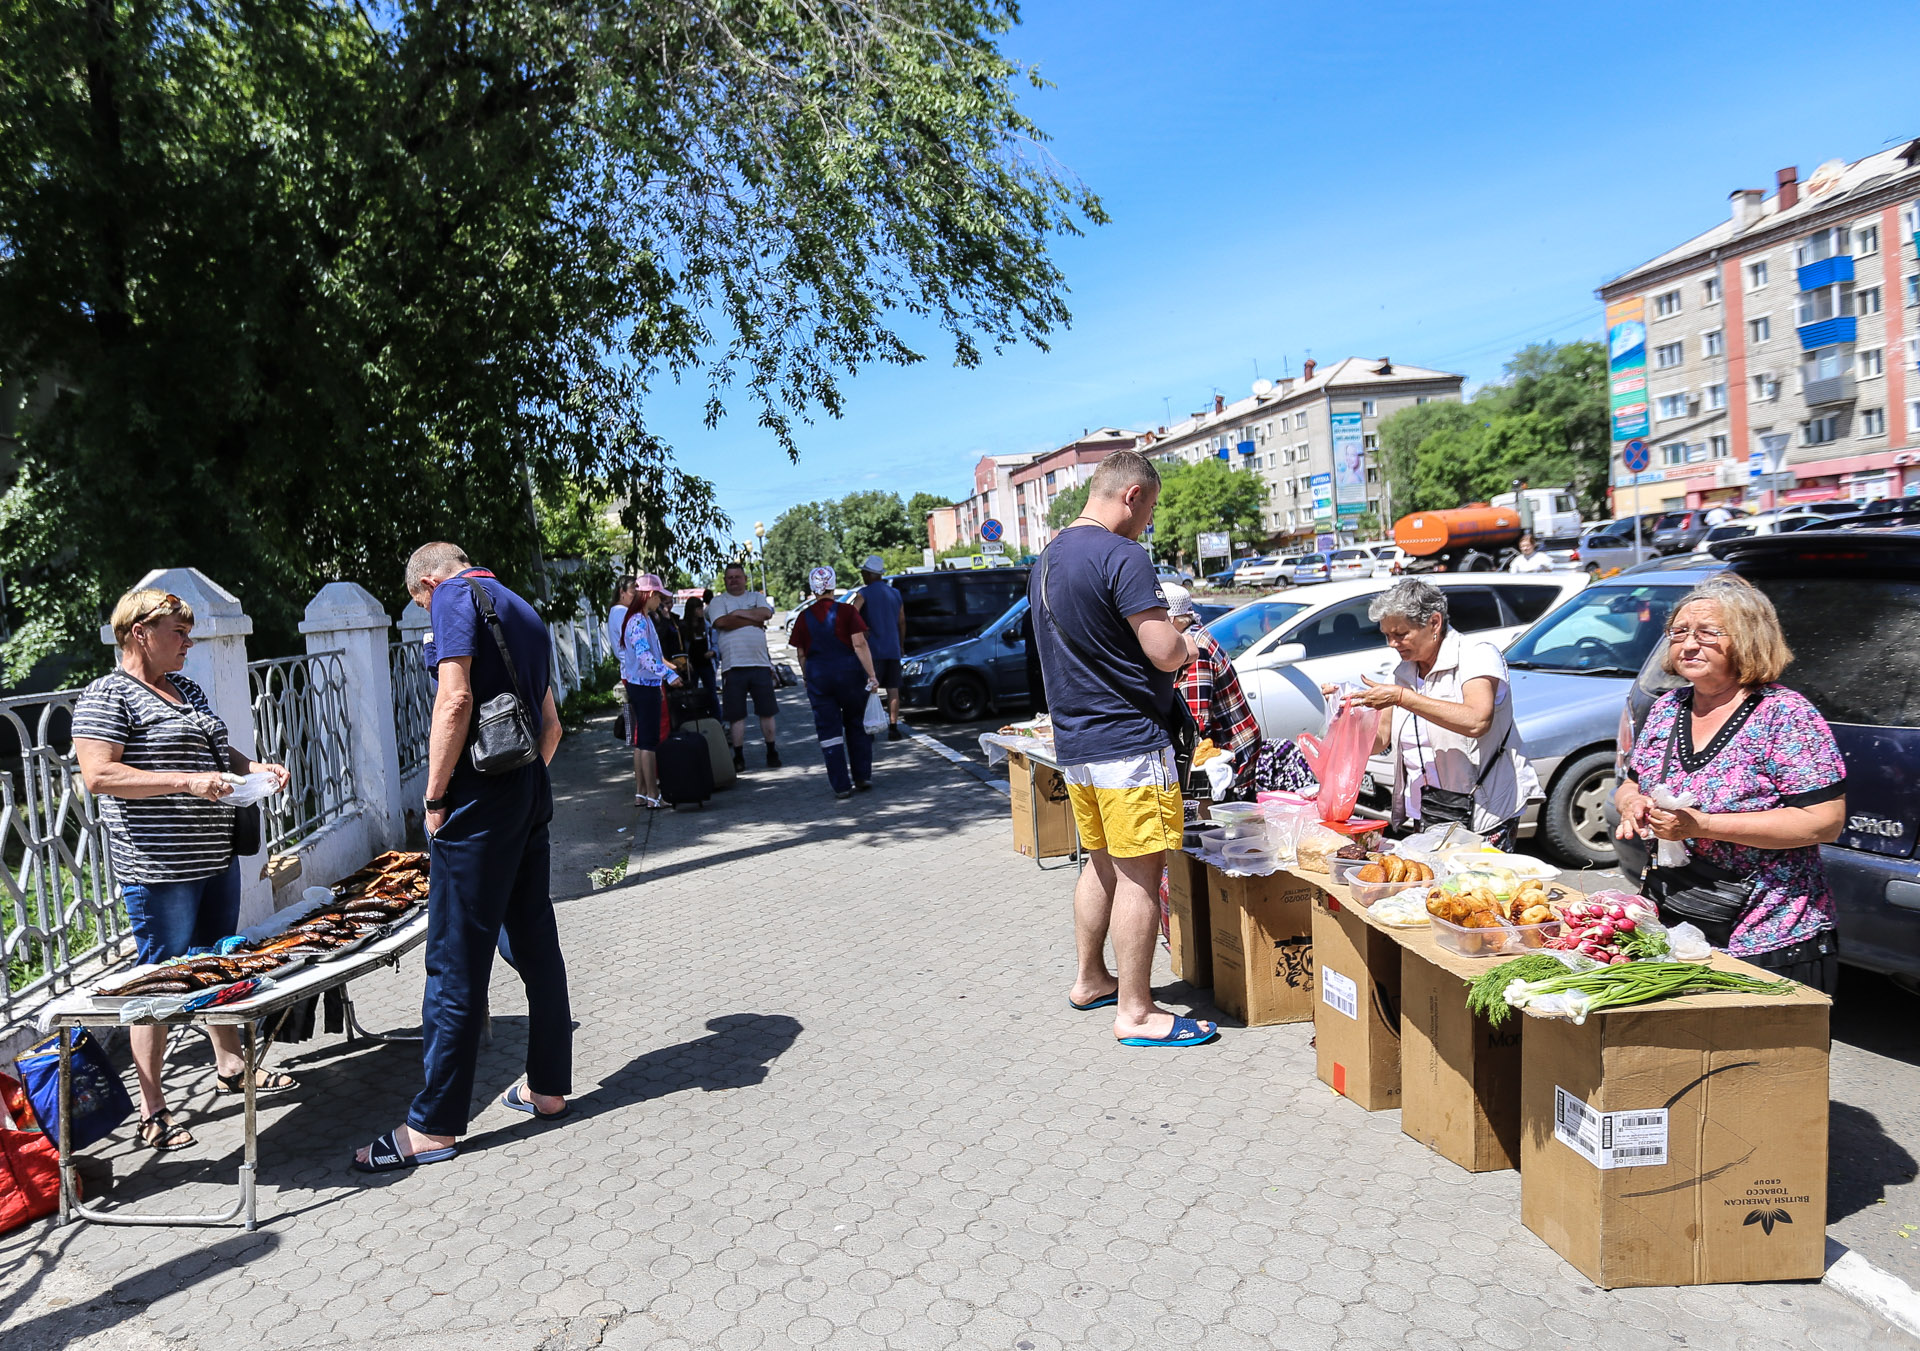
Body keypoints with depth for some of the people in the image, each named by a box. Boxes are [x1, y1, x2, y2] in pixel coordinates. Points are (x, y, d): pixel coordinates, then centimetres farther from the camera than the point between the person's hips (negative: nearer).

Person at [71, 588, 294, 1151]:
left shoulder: (186, 688, 15)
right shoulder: (106, 696, -10)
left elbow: (216, 748, 26)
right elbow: (97, 775, -20)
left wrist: (254, 767, 7)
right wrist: (187, 781, -27)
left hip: (216, 857, 8)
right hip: (158, 868, -8)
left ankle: (231, 1065, 35)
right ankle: (152, 1109, 12)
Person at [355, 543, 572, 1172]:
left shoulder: (455, 596, -5)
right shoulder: (522, 609, 20)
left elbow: (455, 700, -19)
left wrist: (435, 796, -13)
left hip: (479, 797, -8)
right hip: (531, 792, 9)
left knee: (456, 961, -2)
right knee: (535, 946, 14)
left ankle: (435, 1125, 7)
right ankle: (547, 1088, 24)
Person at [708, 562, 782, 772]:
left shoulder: (757, 597, 15)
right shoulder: (718, 601, 9)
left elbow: (766, 613, -6)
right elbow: (722, 622, -11)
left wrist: (739, 613, -6)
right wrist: (753, 620, -5)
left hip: (760, 663, 1)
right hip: (733, 666, -1)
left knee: (767, 711, 5)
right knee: (736, 715, 1)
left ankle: (772, 752, 17)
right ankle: (739, 757, 10)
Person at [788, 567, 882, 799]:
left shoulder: (803, 617, 2)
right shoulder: (846, 612, -4)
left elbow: (801, 653, 7)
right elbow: (859, 644, -11)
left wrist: (807, 678, 21)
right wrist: (871, 675, -11)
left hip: (818, 677, 1)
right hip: (849, 674, -1)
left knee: (829, 731, 4)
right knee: (856, 726, 15)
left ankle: (841, 785, 3)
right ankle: (863, 777, 17)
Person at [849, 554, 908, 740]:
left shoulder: (864, 593, -6)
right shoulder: (895, 594, 13)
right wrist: (901, 646, 25)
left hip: (872, 649, -5)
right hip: (893, 650, 5)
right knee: (893, 690, 6)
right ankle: (893, 728, 5)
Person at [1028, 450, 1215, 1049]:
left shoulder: (1048, 558, 12)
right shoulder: (1122, 557, -17)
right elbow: (1165, 654, -21)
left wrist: (1163, 632, 18)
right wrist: (1185, 642, 1)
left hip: (1075, 742, 9)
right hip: (1128, 742, -9)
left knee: (1101, 863, 20)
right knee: (1140, 875, -1)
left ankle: (1090, 979, 32)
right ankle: (1135, 1013, 7)